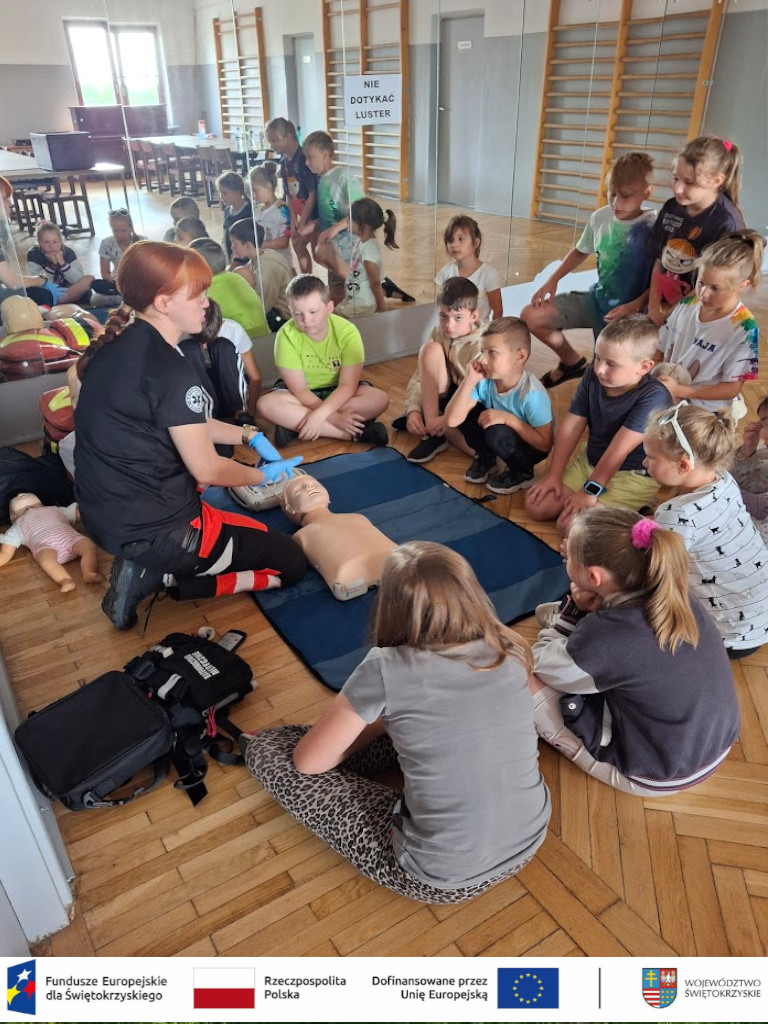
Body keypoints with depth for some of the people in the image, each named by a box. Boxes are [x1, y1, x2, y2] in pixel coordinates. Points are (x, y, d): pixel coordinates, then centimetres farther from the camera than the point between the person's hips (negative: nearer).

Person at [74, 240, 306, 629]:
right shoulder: (169, 370, -23)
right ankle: (159, 576, -3)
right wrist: (264, 474, 1)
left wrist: (249, 435, 13)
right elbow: (206, 469, -18)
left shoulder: (117, 346, 4)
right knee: (290, 562, 5)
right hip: (154, 530, -9)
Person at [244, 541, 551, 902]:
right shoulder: (508, 650, -6)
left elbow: (308, 761, -6)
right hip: (531, 840, 6)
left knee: (265, 749, 1)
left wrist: (376, 724, 11)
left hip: (445, 879, -5)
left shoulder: (386, 669, -21)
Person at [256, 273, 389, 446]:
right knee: (266, 404, -31)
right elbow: (299, 389, -21)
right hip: (301, 395, 0)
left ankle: (294, 423, -28)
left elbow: (347, 385, -24)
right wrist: (334, 416, -33)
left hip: (338, 392, 1)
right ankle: (353, 433, -33)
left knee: (380, 399, -27)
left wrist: (319, 415, -40)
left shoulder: (347, 332, -20)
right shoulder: (287, 335, -21)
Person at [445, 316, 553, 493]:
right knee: (466, 413, -16)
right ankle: (485, 458, 9)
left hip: (530, 447, -5)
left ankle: (522, 472, -3)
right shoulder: (485, 380, -18)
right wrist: (469, 380, -31)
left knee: (496, 433, -33)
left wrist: (508, 418, -33)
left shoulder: (532, 394, -31)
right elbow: (452, 420, -23)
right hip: (498, 439, 5)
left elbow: (545, 444, -26)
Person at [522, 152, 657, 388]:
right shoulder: (600, 217, -2)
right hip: (597, 297, 6)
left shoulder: (654, 227, -18)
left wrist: (636, 306, -29)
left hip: (630, 310, -5)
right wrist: (552, 280, 5)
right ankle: (572, 361, 17)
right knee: (531, 316, -4)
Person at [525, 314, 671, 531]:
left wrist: (590, 490, -24)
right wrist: (554, 475, -5)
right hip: (589, 460, 7)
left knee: (569, 524, -20)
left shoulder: (653, 396, -28)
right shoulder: (592, 376, -9)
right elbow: (570, 426, -5)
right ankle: (603, 506, 13)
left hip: (633, 476, -7)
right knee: (536, 507, -1)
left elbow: (619, 449, -27)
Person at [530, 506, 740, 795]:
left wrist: (574, 609, -11)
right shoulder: (677, 601, -13)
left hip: (659, 777, -7)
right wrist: (587, 614, -8)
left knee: (526, 681, -5)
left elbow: (544, 666, -13)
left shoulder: (607, 636, -32)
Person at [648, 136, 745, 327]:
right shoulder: (670, 208, -1)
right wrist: (653, 308, -4)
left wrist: (668, 314, -11)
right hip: (660, 307, 4)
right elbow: (659, 263, 3)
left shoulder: (727, 222, -17)